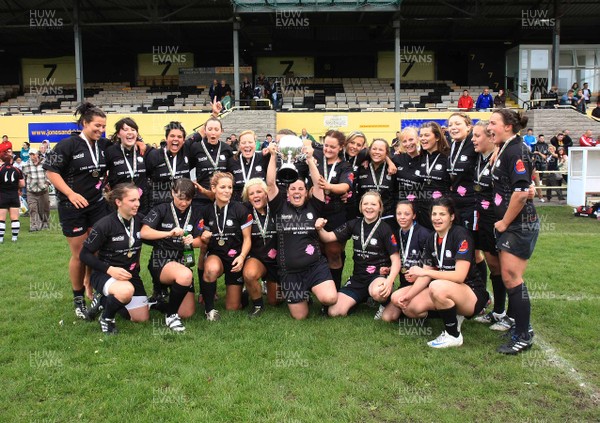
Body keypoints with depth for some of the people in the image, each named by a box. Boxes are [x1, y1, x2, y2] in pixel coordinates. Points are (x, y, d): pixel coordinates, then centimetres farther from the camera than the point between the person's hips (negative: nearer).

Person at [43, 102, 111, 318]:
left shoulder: (104, 145, 2)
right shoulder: (68, 145, -11)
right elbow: (51, 171, -12)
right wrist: (71, 194, -19)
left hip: (98, 205, 4)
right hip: (73, 207, -4)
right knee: (79, 254, 4)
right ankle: (78, 298, 21)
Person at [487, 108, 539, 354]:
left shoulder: (516, 151, -17)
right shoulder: (504, 150, 13)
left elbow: (521, 193, -24)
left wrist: (505, 222, -16)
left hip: (520, 224, -9)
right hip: (508, 225, 9)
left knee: (512, 278, -6)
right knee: (508, 276, 15)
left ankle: (523, 337, 4)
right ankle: (514, 321, 29)